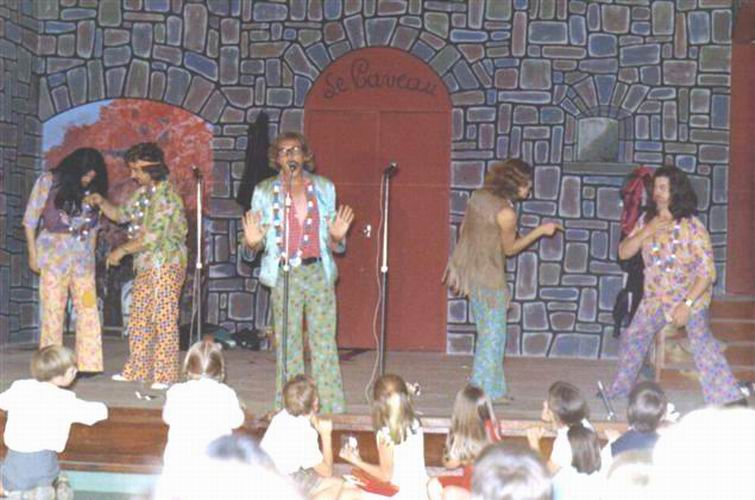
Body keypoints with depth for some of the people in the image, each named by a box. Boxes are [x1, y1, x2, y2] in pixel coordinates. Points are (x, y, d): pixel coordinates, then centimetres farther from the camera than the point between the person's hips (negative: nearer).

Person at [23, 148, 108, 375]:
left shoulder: (91, 189, 9)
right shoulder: (49, 181, -2)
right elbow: (30, 219, 0)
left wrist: (91, 254, 10)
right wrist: (33, 254, -3)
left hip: (83, 256, 4)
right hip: (54, 253, -4)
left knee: (88, 309, -1)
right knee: (53, 309, -2)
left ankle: (88, 364, 4)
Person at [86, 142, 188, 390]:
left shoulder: (165, 195, -16)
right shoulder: (143, 193, 13)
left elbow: (151, 237, -20)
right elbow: (121, 215, 26)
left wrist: (121, 251, -10)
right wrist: (102, 203, 6)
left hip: (166, 264, -9)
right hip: (145, 265, 9)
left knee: (164, 319, -7)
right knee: (138, 318, 11)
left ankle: (165, 375, -4)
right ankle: (137, 369, 20)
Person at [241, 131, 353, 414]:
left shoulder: (323, 188, 11)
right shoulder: (265, 192, 7)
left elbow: (332, 244, 14)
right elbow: (258, 241, 7)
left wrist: (337, 237, -8)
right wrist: (252, 242, -16)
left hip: (319, 273, 1)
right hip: (285, 275, -1)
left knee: (325, 341, -2)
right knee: (288, 344, 1)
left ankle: (332, 409, 2)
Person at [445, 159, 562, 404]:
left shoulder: (479, 195, 2)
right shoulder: (506, 213, -20)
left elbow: (464, 229, 11)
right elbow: (509, 249, -5)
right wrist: (540, 231, 0)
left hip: (469, 272, 8)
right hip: (489, 279, -8)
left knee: (487, 335, 16)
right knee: (492, 337, 3)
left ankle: (493, 389, 23)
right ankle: (487, 391, 10)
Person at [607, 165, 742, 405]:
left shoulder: (692, 227, -20)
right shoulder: (646, 221, -3)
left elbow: (707, 272, -20)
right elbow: (623, 253, -5)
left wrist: (686, 304, -26)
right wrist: (646, 232, -20)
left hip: (691, 295, -6)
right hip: (656, 296, 6)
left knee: (702, 340, -20)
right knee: (632, 338, 13)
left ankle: (727, 402, -17)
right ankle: (618, 391, 33)